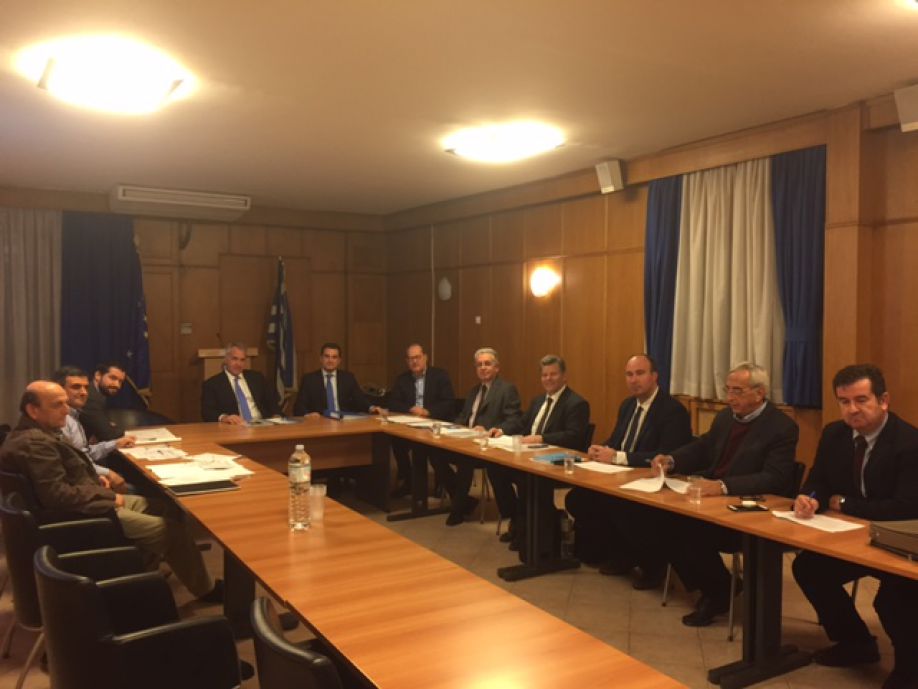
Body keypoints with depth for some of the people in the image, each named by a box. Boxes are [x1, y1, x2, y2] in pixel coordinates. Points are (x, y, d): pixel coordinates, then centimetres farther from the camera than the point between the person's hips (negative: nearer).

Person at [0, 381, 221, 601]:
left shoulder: (36, 434, 8)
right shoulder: (33, 443, -26)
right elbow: (58, 494, -30)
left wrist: (94, 478, 5)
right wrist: (110, 497, -18)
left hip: (87, 502, 11)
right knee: (171, 528, -8)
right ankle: (206, 589, 9)